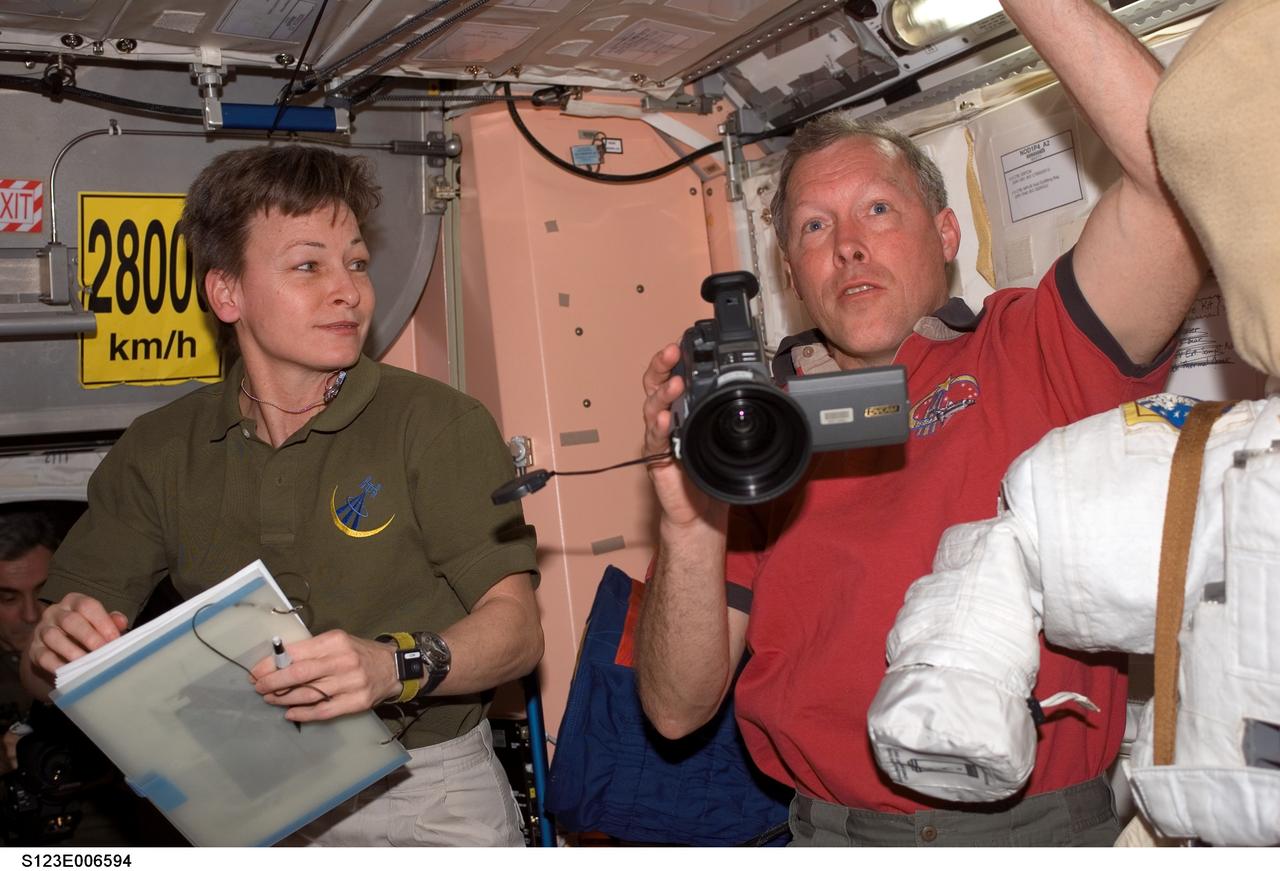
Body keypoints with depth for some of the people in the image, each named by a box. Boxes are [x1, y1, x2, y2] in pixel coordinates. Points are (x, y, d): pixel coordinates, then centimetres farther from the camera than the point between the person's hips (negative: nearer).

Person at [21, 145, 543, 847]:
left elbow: (517, 628, -7)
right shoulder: (158, 452, 7)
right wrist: (52, 648, -13)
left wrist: (396, 667, -26)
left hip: (426, 788, -1)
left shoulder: (441, 423, -3)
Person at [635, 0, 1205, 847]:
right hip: (838, 827, 1)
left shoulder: (1034, 354, 3)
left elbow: (1178, 168, -12)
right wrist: (692, 529, -15)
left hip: (1056, 823, 0)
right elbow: (679, 709, 1)